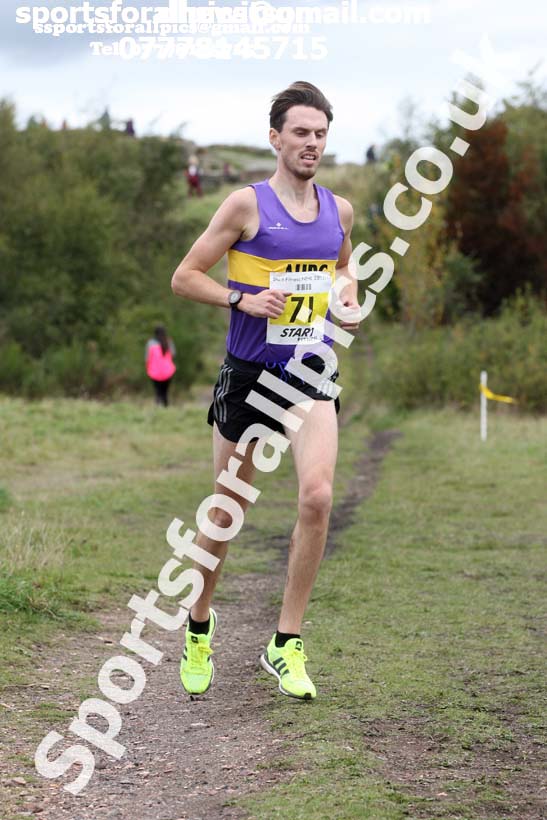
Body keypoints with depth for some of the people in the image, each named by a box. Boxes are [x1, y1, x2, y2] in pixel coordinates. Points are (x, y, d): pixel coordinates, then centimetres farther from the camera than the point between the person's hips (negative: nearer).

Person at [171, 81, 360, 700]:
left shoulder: (339, 211, 7)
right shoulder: (247, 204, -7)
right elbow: (184, 277, -4)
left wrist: (350, 303, 7)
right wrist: (242, 300, -18)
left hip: (312, 374, 3)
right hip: (246, 372, -3)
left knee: (317, 494, -18)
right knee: (227, 510, 8)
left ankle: (286, 645, -6)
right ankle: (199, 625, 32)